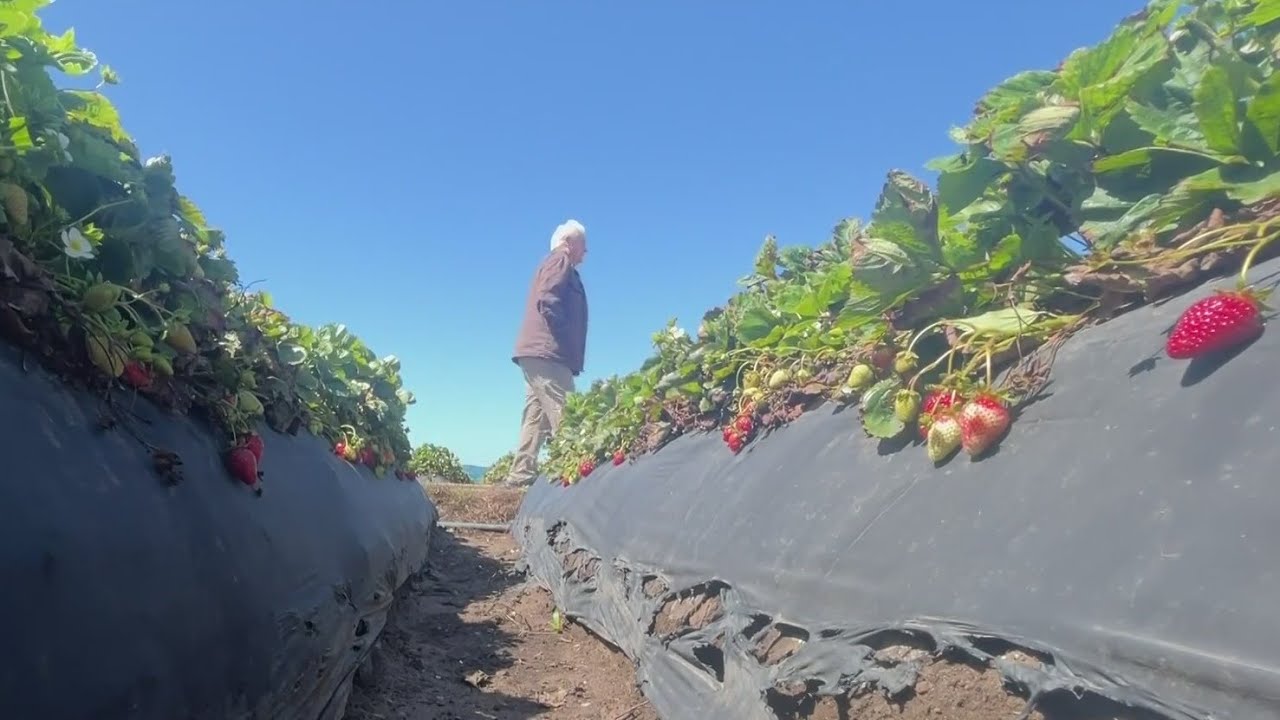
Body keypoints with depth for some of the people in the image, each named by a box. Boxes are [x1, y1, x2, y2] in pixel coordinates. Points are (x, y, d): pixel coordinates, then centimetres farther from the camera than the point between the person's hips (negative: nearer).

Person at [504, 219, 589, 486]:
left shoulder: (552, 264, 29)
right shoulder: (561, 261, -1)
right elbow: (548, 301, -17)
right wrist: (565, 338, -14)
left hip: (537, 352, 10)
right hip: (548, 353, -10)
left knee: (537, 418, 6)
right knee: (563, 418, -14)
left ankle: (521, 474, 4)